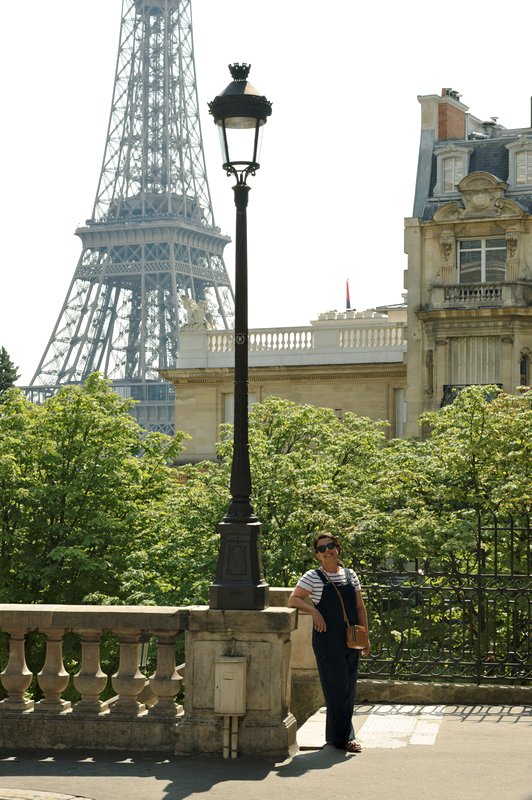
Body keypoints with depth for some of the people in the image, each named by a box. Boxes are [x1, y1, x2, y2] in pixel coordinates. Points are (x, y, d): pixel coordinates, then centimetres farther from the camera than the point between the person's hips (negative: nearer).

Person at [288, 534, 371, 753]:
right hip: (327, 639, -5)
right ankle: (342, 737, 3)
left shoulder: (351, 576, 11)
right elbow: (293, 600, -4)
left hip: (350, 640, 5)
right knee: (337, 688, -5)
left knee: (349, 688, 8)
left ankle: (339, 734, 21)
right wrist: (314, 610, -19)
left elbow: (360, 607, 13)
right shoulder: (312, 577, -2)